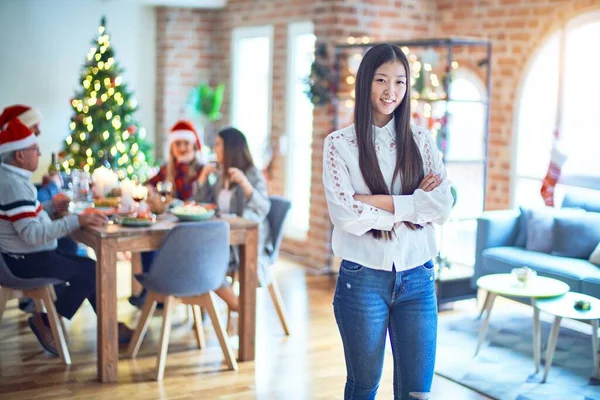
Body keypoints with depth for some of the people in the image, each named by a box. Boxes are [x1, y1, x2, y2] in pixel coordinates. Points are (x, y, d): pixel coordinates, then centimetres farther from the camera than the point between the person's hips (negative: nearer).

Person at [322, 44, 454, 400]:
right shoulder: (340, 143, -3)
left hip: (417, 279, 2)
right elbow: (345, 215, -15)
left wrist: (378, 201, -15)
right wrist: (414, 202, -11)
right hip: (363, 279, -2)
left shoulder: (421, 141, 5)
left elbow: (443, 207, -7)